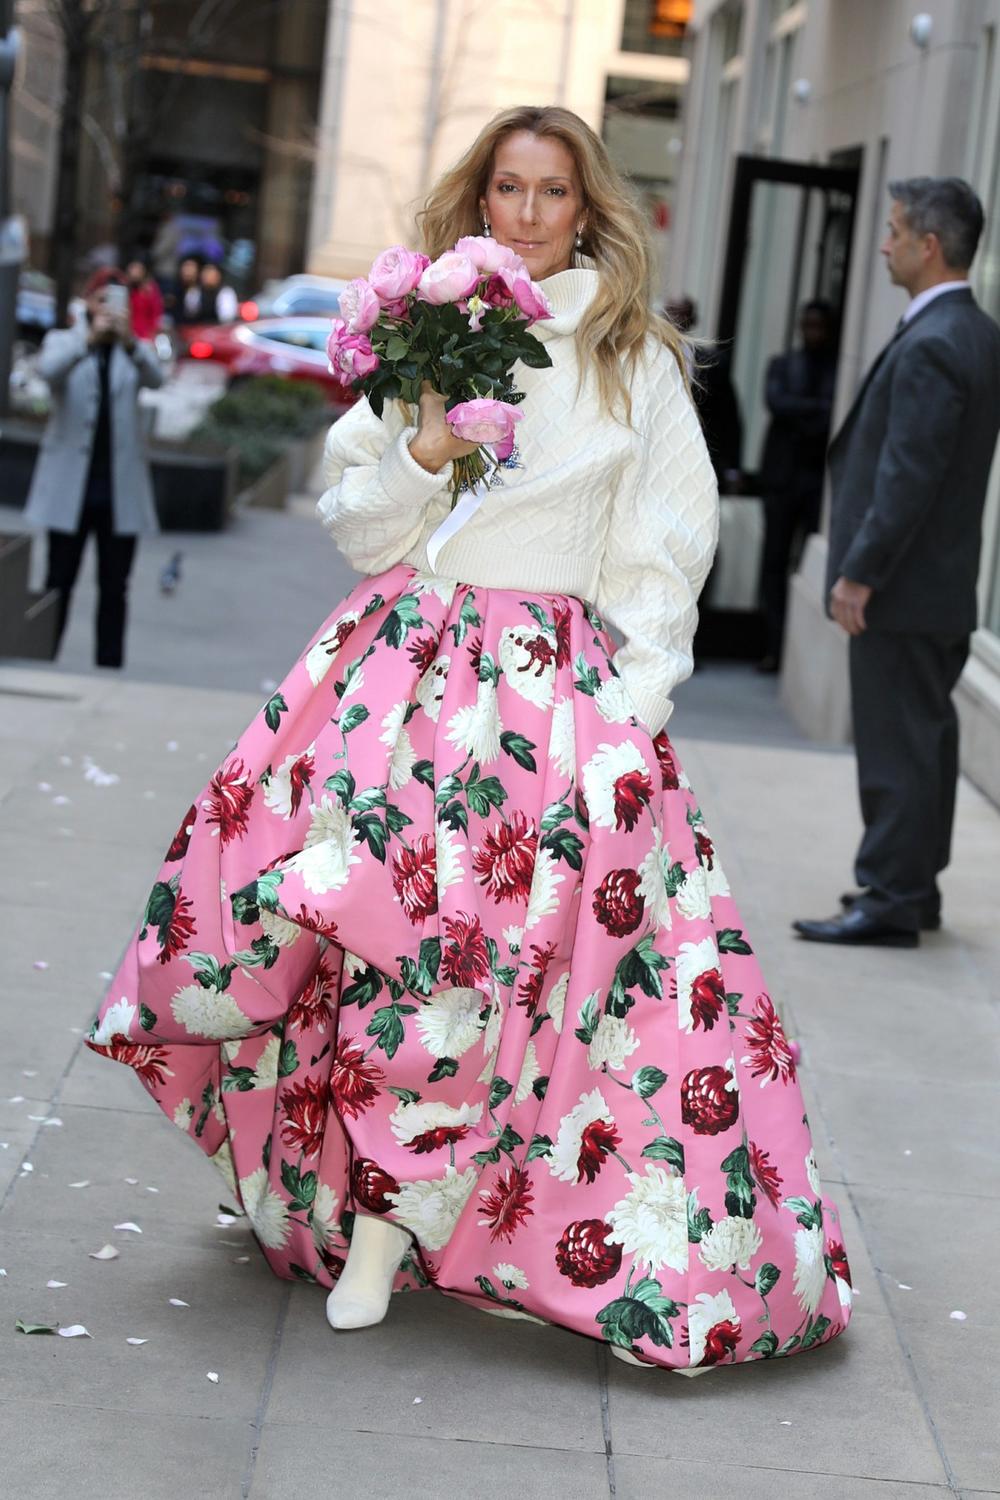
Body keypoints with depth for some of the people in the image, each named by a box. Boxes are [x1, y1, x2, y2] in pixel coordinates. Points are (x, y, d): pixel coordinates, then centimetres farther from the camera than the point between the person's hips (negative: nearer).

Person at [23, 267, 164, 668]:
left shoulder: (133, 350, 7)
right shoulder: (63, 341, 3)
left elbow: (155, 377, -16)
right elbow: (49, 369, -20)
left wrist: (129, 341, -36)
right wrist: (90, 337, -38)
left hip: (120, 486, 2)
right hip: (71, 484, -2)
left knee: (114, 588, 4)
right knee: (59, 582, 1)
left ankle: (110, 667, 8)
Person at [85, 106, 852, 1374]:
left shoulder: (635, 363, 7)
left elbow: (665, 554, 6)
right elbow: (358, 530, 12)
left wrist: (633, 701, -4)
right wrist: (425, 448, -6)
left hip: (563, 684, -2)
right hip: (402, 659, 2)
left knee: (491, 938, -13)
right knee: (359, 907, -10)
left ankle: (390, 1215, -1)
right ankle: (381, 1210, 8)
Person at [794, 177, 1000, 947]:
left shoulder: (931, 346, -19)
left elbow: (908, 476, -23)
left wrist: (859, 573, -19)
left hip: (904, 589, -10)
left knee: (897, 745, -4)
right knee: (926, 737, 16)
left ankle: (890, 900, 1)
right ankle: (912, 888, 26)